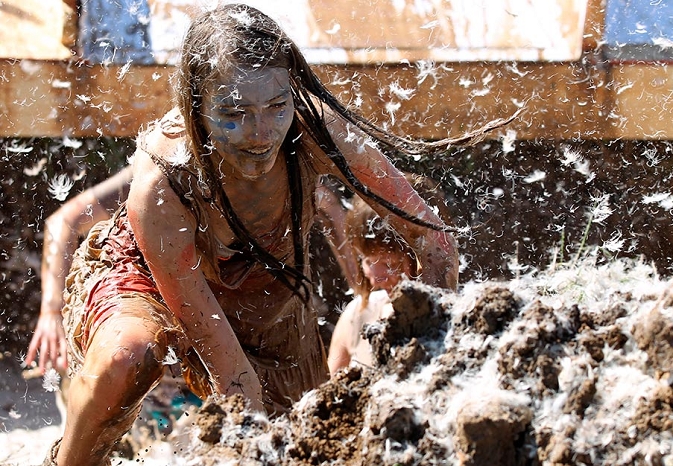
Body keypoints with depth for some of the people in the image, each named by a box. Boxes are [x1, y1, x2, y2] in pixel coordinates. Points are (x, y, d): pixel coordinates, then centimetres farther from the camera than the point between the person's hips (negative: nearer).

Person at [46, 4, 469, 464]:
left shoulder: (318, 130, -32)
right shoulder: (159, 187, -40)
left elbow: (433, 239, -20)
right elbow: (231, 372, -35)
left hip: (265, 293, 4)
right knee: (126, 360, -37)